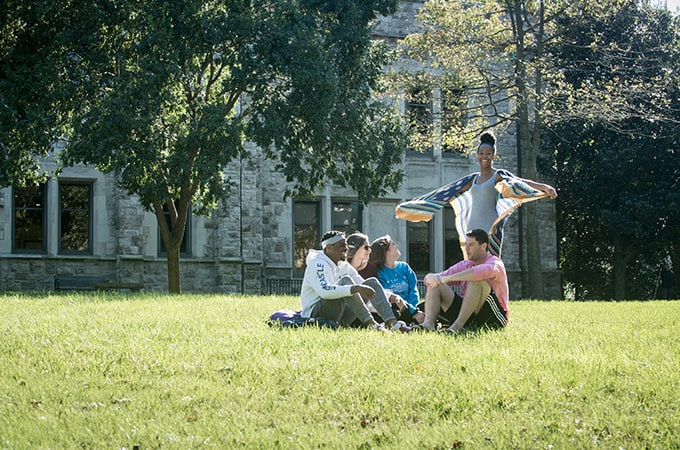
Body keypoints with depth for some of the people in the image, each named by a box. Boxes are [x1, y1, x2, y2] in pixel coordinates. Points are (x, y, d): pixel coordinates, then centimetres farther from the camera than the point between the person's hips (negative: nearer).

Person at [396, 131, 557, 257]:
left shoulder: (499, 175, 3)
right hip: (472, 228, 6)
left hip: (491, 228, -6)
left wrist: (544, 187, -29)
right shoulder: (473, 179, 19)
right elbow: (448, 191, 26)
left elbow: (521, 182, -11)